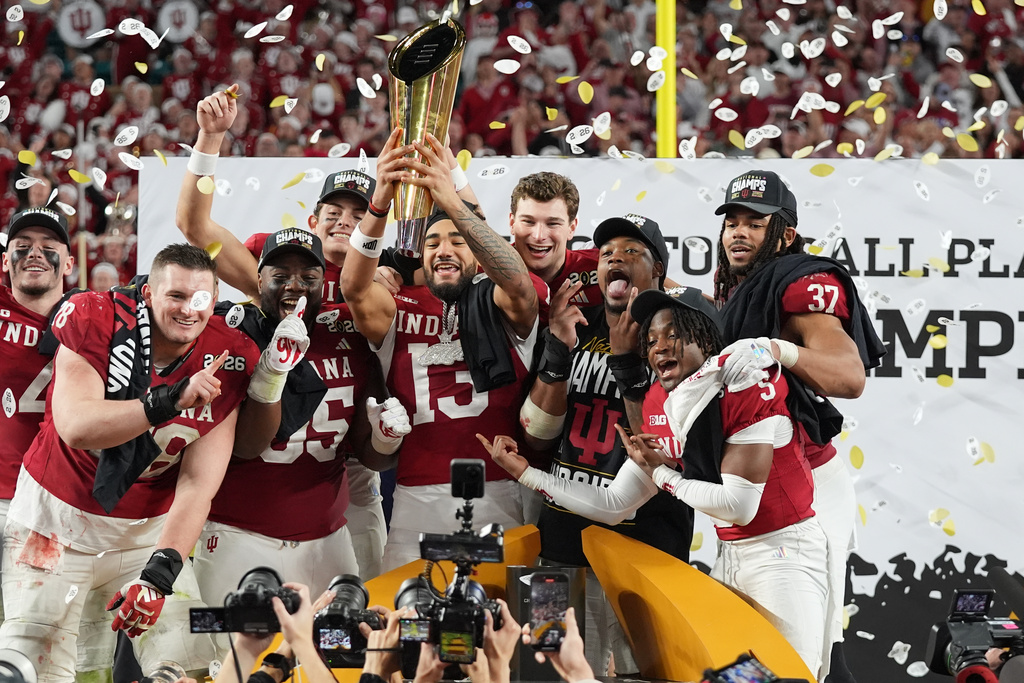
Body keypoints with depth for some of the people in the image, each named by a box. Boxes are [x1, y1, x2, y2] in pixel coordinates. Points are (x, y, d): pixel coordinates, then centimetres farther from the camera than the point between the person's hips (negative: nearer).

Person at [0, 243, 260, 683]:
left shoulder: (227, 363, -12)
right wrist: (172, 399, -40)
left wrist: (158, 576, -28)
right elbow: (76, 428, -30)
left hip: (149, 528, 2)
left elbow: (197, 487, -15)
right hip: (57, 514, -2)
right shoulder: (95, 320, -18)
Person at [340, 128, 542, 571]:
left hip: (498, 497, -1)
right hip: (418, 497, 1)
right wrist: (379, 204, -25)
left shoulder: (498, 307, 8)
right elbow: (355, 287, -8)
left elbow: (517, 282, -15)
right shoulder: (400, 312, 11)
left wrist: (451, 202, -27)